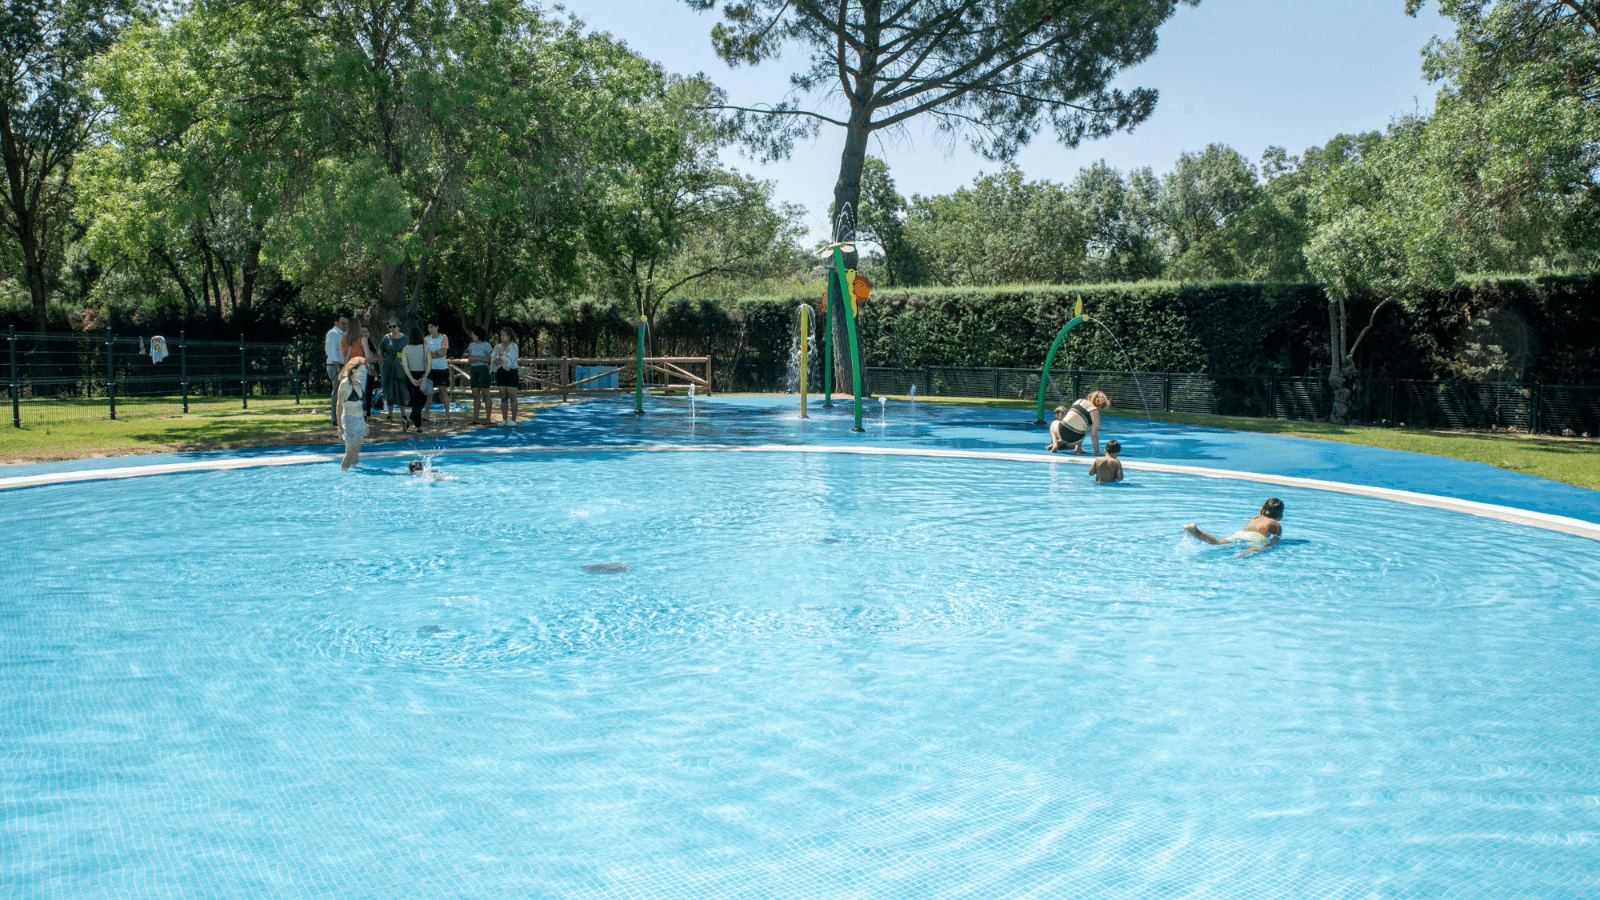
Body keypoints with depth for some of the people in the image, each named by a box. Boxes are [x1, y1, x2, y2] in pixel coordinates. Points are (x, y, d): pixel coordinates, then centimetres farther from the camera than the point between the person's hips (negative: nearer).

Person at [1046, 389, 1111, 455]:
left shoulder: (1080, 401, 10)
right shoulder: (1095, 412, -4)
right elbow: (1094, 435, -4)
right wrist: (1097, 452, 5)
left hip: (1061, 432, 2)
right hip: (1074, 439, -2)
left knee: (1053, 424, 37)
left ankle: (1055, 443, 10)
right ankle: (1078, 448, 22)